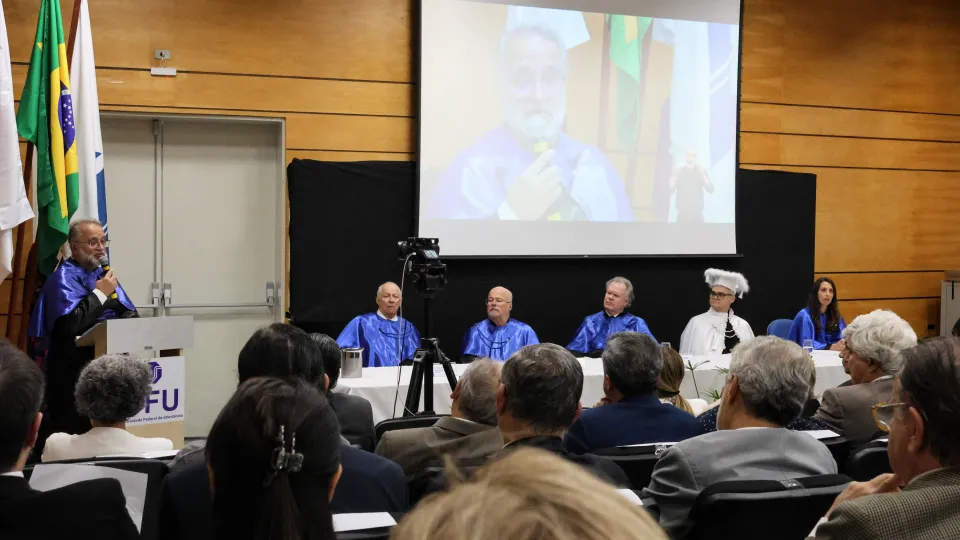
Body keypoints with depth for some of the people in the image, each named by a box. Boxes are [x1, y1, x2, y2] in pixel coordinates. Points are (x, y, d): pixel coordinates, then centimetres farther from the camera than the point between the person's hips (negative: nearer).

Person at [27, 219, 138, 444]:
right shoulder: (64, 277, -6)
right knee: (73, 427, -11)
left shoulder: (102, 273, 17)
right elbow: (68, 324, -21)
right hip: (73, 364, -6)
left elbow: (131, 314, 15)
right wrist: (100, 293, -12)